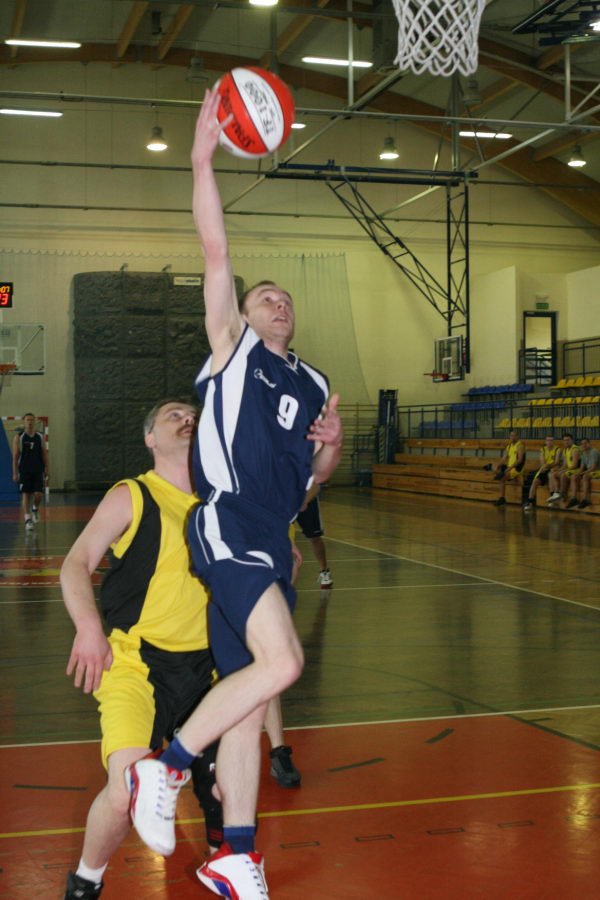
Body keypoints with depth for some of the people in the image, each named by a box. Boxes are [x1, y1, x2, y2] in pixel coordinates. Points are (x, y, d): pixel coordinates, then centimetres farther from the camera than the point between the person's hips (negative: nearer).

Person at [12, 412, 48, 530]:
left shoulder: (40, 437, 6)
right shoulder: (18, 437, -2)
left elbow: (44, 453, 10)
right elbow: (15, 456, -3)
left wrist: (46, 468, 1)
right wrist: (15, 473, -8)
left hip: (38, 470, 2)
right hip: (24, 471, -2)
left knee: (39, 494, -5)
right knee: (26, 494, -2)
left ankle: (35, 509, 26)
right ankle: (28, 519, 1)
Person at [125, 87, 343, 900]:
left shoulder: (313, 385, 22)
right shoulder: (231, 345, 7)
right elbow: (216, 250, -3)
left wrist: (331, 448, 2)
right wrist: (203, 160, -8)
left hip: (272, 545, 6)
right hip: (227, 529, -6)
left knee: (248, 692, 7)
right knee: (282, 662, -23)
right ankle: (163, 768, -7)